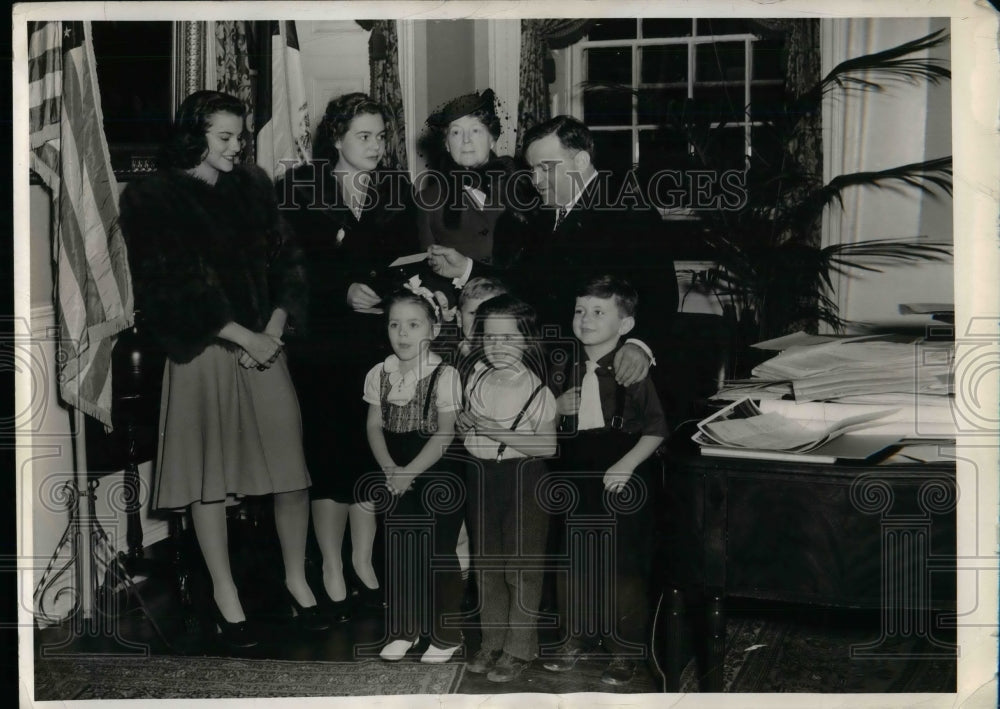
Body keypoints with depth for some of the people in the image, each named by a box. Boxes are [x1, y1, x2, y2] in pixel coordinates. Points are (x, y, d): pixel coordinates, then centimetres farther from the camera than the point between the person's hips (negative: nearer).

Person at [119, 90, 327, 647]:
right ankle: (225, 592, 17)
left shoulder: (253, 187, 12)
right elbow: (169, 288, -9)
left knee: (293, 468, 2)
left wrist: (274, 329, -5)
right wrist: (243, 338, -12)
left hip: (265, 346, 4)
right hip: (203, 353, -4)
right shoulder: (152, 199, -3)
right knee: (210, 472, 3)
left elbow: (287, 262, 11)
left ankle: (297, 578, 20)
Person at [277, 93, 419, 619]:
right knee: (329, 451, -1)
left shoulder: (396, 191, 11)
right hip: (320, 342, -3)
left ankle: (363, 561, 20)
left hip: (377, 340, 3)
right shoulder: (299, 188, 0)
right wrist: (345, 291, -16)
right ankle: (332, 568, 12)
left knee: (371, 448, 5)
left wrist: (380, 294, -10)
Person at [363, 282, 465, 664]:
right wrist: (390, 469, -10)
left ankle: (446, 634, 14)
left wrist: (410, 472, -17)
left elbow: (445, 433, -15)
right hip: (397, 477, 5)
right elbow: (374, 425, 4)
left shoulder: (444, 375, -12)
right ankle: (404, 630, 24)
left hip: (437, 476, -5)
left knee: (439, 555, 2)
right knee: (401, 553, 11)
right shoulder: (379, 374, 3)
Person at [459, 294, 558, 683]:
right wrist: (465, 425, -5)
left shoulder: (537, 387, -13)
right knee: (487, 563, 14)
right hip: (481, 474, 5)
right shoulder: (477, 378, 2)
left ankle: (519, 647, 15)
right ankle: (493, 641, 27)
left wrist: (497, 431, -24)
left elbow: (547, 445, -19)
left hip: (523, 478, -5)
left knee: (522, 565, 3)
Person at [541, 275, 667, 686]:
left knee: (622, 566, 2)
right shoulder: (568, 369, 8)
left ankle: (626, 649, 16)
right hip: (575, 475, 6)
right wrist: (557, 409, -3)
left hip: (621, 481, -6)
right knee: (573, 561, 13)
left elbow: (657, 428, -12)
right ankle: (579, 636, 30)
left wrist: (626, 465, -20)